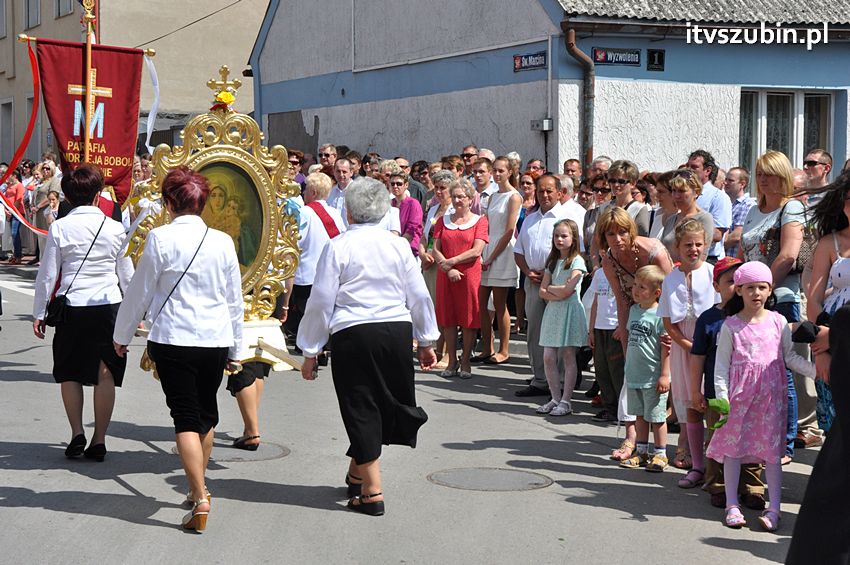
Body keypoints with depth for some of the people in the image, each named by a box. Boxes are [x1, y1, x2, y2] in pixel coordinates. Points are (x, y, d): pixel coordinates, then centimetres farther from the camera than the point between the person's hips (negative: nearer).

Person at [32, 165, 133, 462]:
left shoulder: (60, 228, -3)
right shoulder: (115, 228, 1)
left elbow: (48, 275, -1)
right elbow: (127, 275, 8)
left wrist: (39, 313, 8)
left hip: (71, 307, -1)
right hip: (109, 305, 1)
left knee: (69, 373, 13)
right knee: (105, 375, 5)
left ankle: (77, 434, 6)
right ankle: (99, 440, 7)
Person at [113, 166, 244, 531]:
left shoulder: (160, 238, -7)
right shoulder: (222, 241, 3)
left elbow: (140, 292, 0)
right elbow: (235, 300, 10)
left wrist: (122, 335, 15)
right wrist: (235, 349, 21)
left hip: (173, 339, -4)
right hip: (217, 338, 4)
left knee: (186, 418, -2)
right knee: (206, 413, 19)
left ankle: (200, 501, -9)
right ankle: (197, 485, 35)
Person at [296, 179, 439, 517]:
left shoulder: (338, 247, -4)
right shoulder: (398, 245, 6)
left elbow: (321, 302, -4)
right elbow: (419, 296, 11)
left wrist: (310, 352, 4)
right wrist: (426, 341, 22)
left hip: (353, 335, -3)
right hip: (397, 330, 3)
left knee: (361, 408, 4)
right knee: (386, 401, 17)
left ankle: (372, 492, 6)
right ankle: (358, 473, 30)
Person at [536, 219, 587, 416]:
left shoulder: (577, 261, -6)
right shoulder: (552, 261, 15)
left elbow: (568, 290, -17)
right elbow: (543, 291, 8)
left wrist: (550, 288, -1)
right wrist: (557, 294, -11)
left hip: (570, 311, -6)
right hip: (552, 310, 6)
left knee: (568, 357, 0)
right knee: (548, 358, 1)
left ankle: (566, 401, 4)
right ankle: (555, 398, 11)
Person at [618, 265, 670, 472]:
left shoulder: (660, 315, -15)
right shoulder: (634, 309, 8)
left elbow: (666, 347, -15)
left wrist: (665, 374, -17)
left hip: (653, 377, -7)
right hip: (634, 375, 7)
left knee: (656, 417, 2)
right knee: (640, 415, 15)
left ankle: (660, 454, 13)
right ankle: (642, 452, 25)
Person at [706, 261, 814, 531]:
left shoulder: (778, 322, 3)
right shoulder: (731, 325, -1)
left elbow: (790, 357, 7)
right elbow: (721, 364, -1)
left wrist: (817, 371, -6)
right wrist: (722, 397, -9)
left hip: (771, 393, 1)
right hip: (739, 394, -1)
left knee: (772, 448, 1)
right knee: (733, 446, 3)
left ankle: (774, 508, 6)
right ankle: (732, 505, 14)